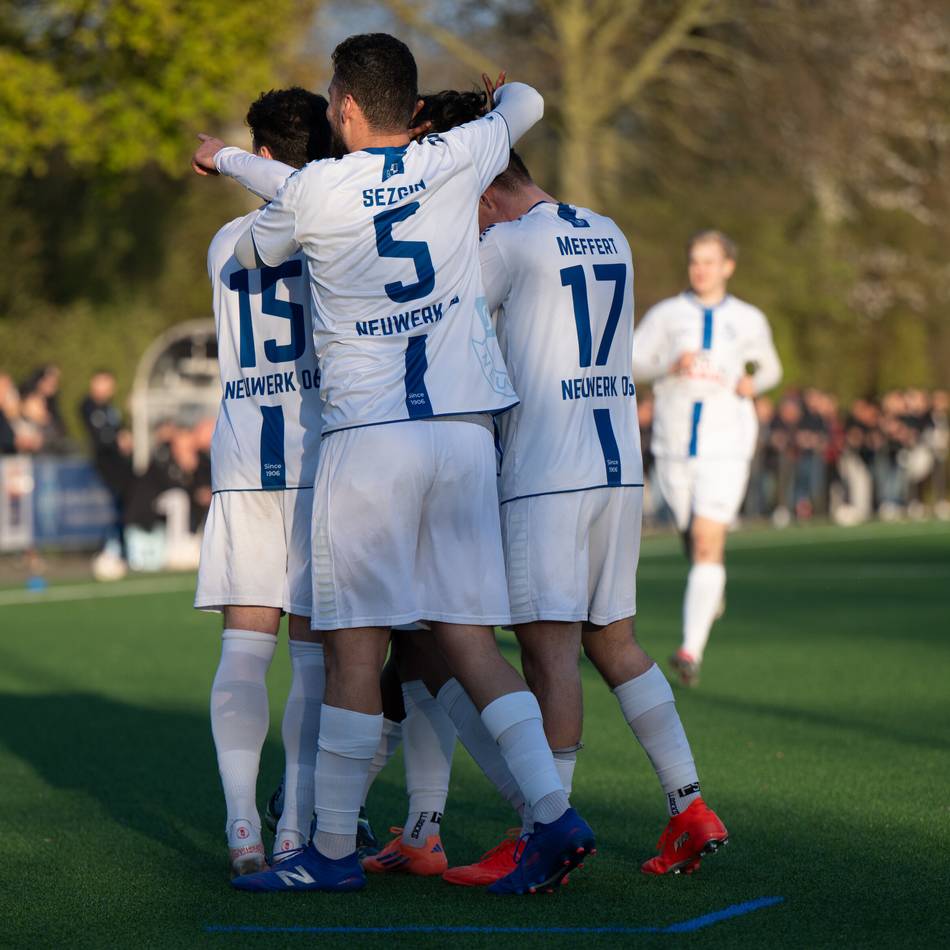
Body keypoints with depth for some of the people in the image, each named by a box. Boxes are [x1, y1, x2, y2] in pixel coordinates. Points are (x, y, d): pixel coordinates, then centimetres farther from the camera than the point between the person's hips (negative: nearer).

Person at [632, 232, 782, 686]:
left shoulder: (749, 320, 6)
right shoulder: (665, 314, 4)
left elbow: (770, 368, 21)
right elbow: (629, 362, -1)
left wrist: (753, 383, -2)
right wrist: (670, 366, -19)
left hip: (725, 448, -2)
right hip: (674, 444, 2)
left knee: (707, 542, -15)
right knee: (693, 535, 14)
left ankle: (692, 649, -20)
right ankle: (711, 588, 50)